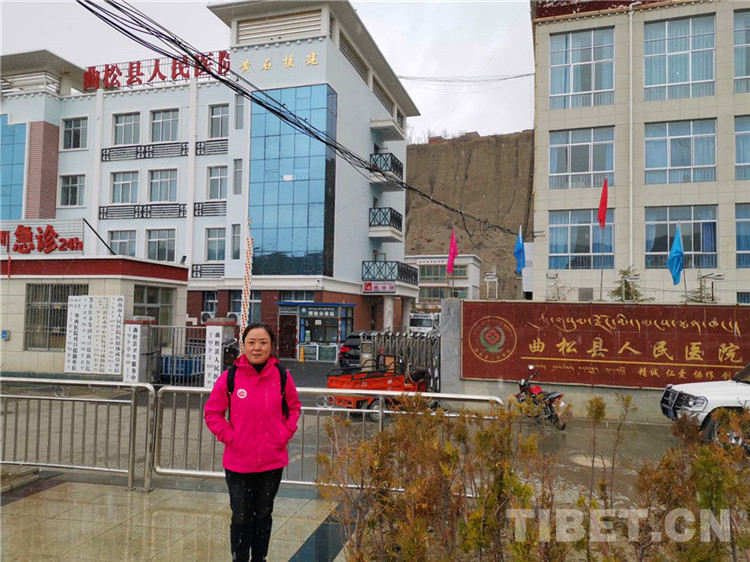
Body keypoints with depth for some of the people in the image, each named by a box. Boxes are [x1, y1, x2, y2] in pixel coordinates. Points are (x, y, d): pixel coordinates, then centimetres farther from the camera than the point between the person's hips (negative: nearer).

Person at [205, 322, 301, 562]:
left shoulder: (282, 376, -6)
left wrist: (285, 434, -4)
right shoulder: (229, 377, -9)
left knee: (263, 515, 19)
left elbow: (294, 407, 9)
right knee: (241, 517, 10)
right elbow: (212, 412, 0)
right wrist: (229, 436, -11)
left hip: (272, 461, 2)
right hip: (238, 463, -1)